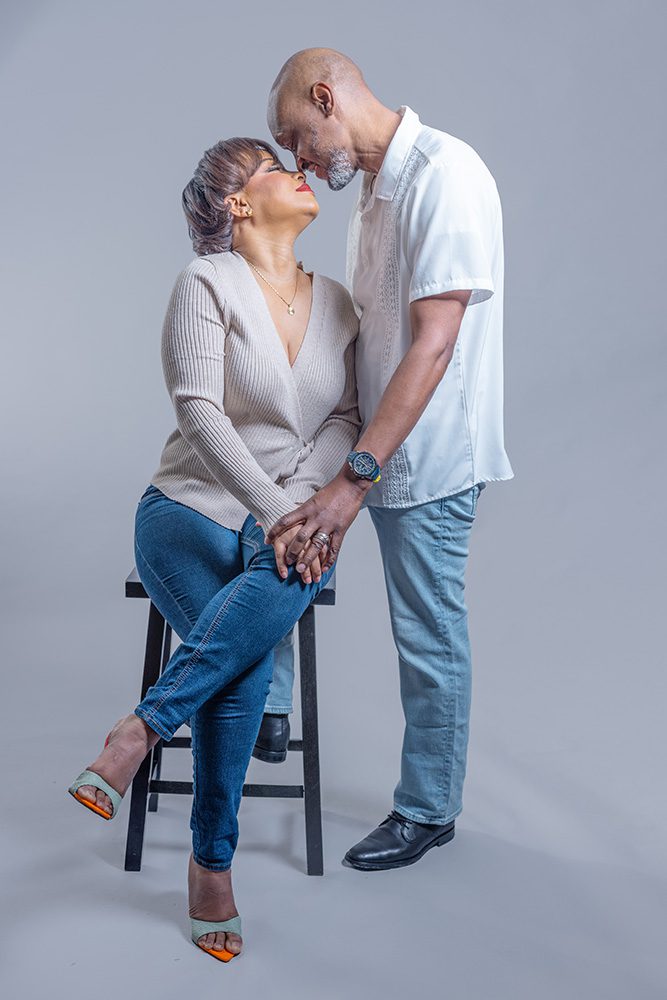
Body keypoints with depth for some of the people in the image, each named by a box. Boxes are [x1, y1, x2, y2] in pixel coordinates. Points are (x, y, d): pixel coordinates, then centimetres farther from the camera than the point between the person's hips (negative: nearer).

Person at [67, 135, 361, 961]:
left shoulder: (336, 303, 11)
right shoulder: (207, 284, -5)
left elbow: (347, 421, 6)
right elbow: (200, 412, -15)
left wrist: (302, 504, -12)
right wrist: (275, 507, -25)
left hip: (291, 520, 3)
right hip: (191, 508, -3)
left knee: (291, 574, -34)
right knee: (245, 663, -28)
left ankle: (141, 727, -26)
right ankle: (211, 865, -13)